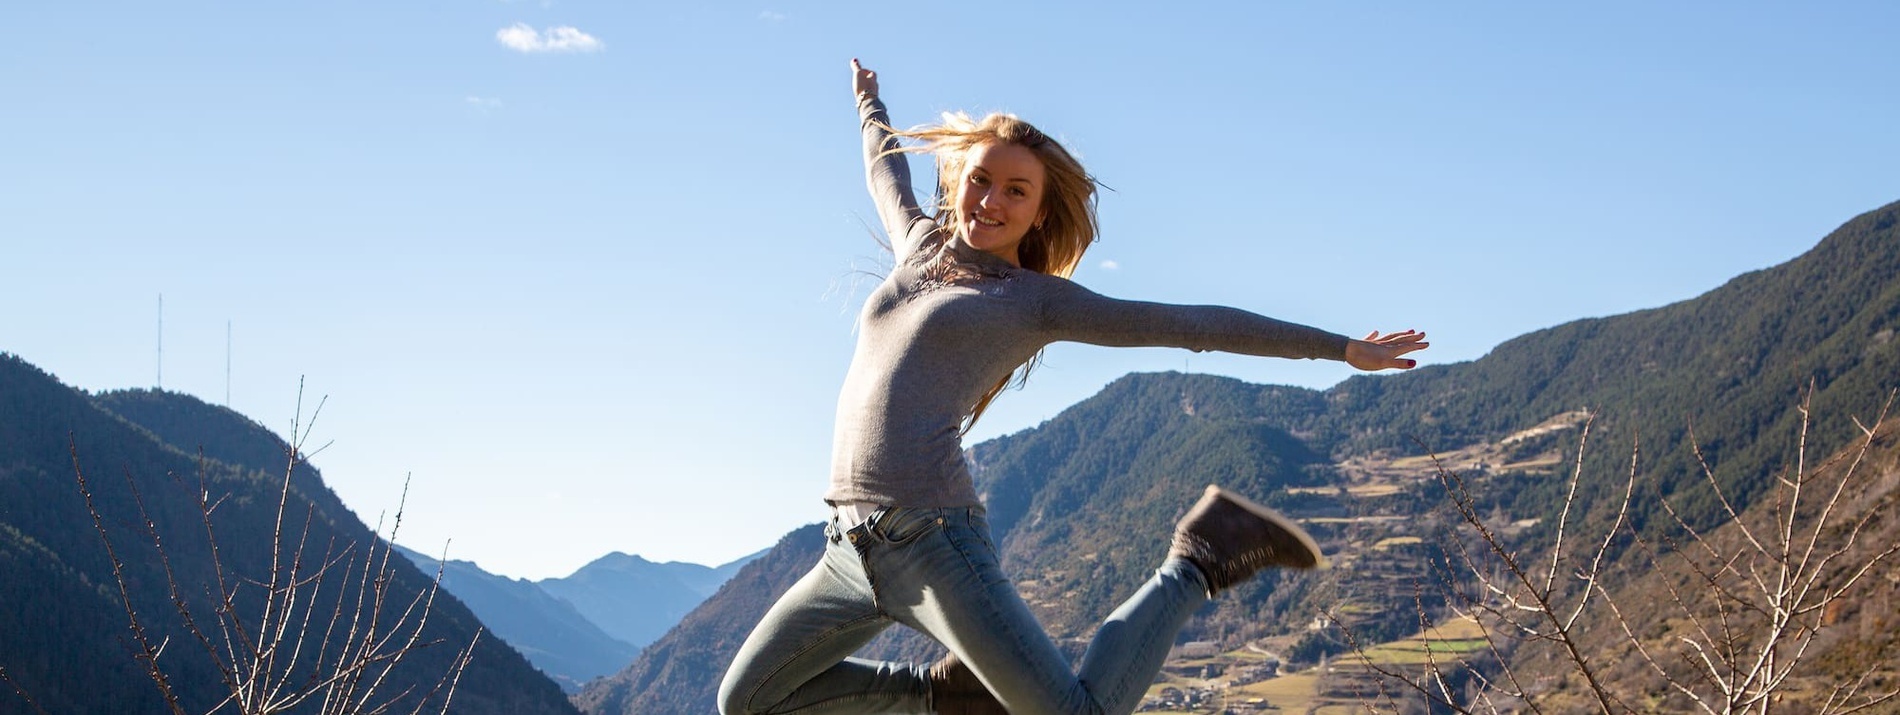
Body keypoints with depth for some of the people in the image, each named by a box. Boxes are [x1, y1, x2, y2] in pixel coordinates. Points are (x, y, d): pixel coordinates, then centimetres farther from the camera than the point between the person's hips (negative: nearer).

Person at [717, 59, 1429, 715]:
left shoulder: (1041, 299, 5)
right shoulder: (922, 243, 19)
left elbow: (1194, 323, 6)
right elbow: (888, 172, 42)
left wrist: (1340, 347, 7)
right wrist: (870, 106, 61)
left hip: (929, 537, -6)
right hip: (852, 546, 6)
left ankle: (1196, 562, 5)